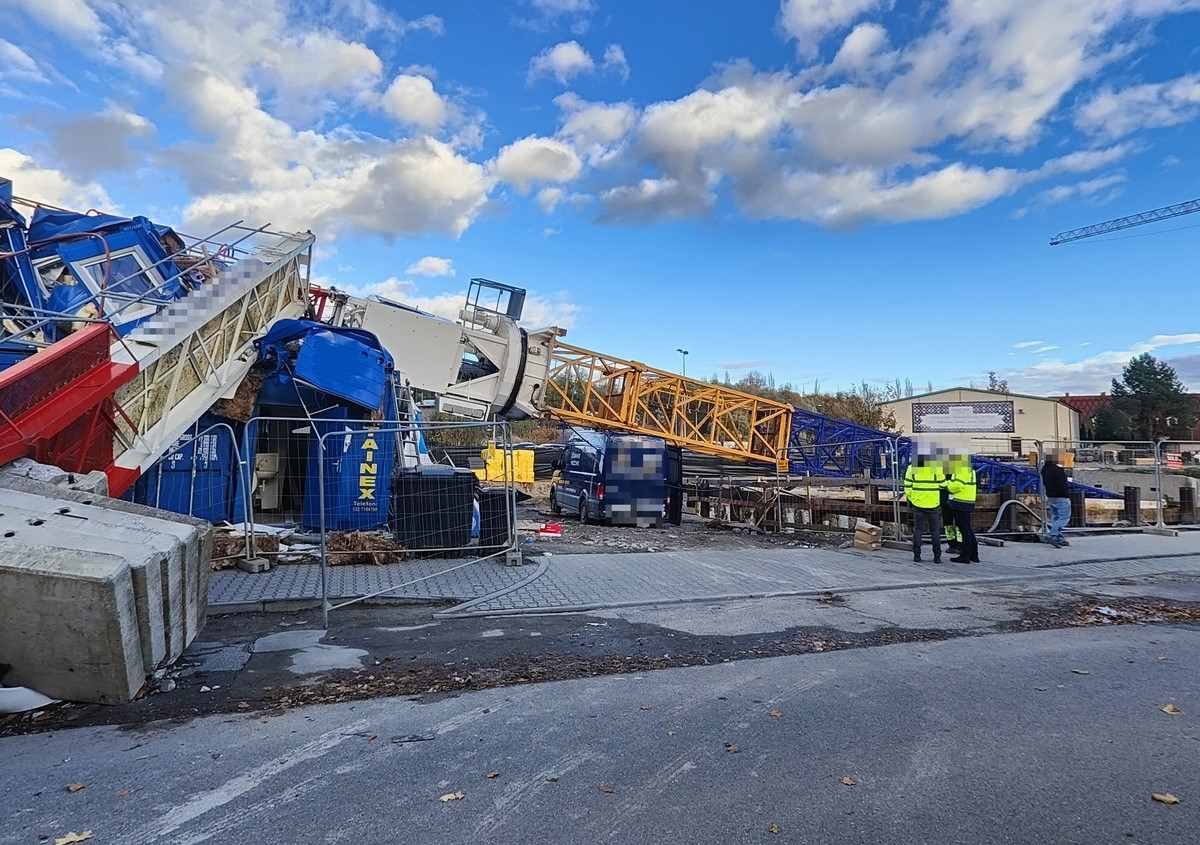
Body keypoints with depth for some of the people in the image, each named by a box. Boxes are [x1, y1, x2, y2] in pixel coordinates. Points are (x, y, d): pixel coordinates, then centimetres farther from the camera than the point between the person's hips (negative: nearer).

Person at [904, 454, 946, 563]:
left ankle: (917, 556, 7)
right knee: (935, 531, 10)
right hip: (934, 505, -1)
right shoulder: (936, 468, -11)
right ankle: (937, 556, 10)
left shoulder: (912, 468, -5)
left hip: (917, 504, 1)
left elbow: (908, 487, -3)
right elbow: (942, 485, -3)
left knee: (918, 530, 9)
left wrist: (910, 500, 9)